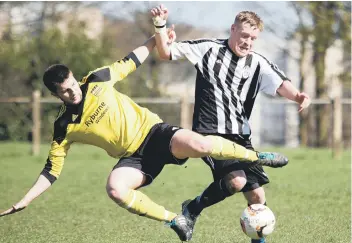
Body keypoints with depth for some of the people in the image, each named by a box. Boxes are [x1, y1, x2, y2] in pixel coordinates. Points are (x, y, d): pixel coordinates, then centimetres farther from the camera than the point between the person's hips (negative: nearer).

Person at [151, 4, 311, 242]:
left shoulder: (258, 63, 2)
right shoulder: (209, 48, -2)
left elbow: (281, 85, -15)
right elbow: (166, 52, 1)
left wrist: (298, 96, -37)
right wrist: (160, 26, -17)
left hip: (240, 137, 4)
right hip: (209, 133, -4)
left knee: (257, 196, 2)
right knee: (236, 180, -26)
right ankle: (192, 209, -1)